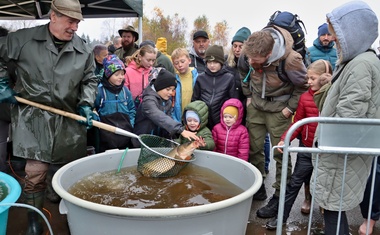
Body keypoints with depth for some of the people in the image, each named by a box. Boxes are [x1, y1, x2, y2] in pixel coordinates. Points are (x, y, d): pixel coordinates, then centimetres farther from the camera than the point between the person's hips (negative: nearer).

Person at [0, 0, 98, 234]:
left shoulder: (84, 49, 1)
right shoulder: (23, 39, -4)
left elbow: (89, 80, 11)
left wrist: (86, 105, -3)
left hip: (70, 119, 2)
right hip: (34, 117, -1)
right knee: (35, 173, -1)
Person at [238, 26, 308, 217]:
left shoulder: (291, 60, -30)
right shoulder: (248, 53, -15)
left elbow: (303, 86, -13)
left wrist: (290, 108, -12)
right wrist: (248, 96, 8)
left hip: (278, 107, -5)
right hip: (256, 103, 5)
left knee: (280, 153, -2)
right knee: (252, 147, 10)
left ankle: (279, 197, 12)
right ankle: (257, 187, 28)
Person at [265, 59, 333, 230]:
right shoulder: (305, 97, -5)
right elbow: (297, 122, -4)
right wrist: (285, 139, -13)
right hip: (307, 148, 1)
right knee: (295, 182, 6)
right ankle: (281, 216, 14)